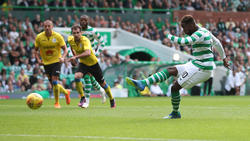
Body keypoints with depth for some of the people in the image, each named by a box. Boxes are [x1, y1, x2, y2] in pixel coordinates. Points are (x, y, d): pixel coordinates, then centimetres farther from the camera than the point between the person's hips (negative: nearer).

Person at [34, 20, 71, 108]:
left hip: (56, 61, -3)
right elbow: (36, 50, 7)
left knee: (55, 82, -15)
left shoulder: (58, 36, -11)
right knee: (53, 84, 7)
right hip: (46, 63, 3)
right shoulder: (39, 37, -6)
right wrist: (38, 60, -9)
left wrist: (63, 57, -21)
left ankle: (57, 103, -1)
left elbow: (65, 49, -3)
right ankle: (66, 92, 36)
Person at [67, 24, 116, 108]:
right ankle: (82, 98, -14)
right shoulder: (70, 40, -12)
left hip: (93, 63, -4)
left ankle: (112, 100, 34)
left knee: (102, 83, 9)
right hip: (83, 63, 4)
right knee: (77, 76, -27)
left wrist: (76, 57, -57)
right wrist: (74, 53, 14)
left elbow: (88, 53, -49)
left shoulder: (85, 40, -31)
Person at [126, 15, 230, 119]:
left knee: (175, 87, -4)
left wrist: (168, 36, -19)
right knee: (170, 71, 6)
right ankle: (143, 83, 0)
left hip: (201, 69, -10)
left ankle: (175, 113, 16)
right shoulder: (204, 31, 12)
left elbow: (184, 41, -32)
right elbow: (217, 43, 26)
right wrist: (224, 58, 38)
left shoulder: (200, 34, -20)